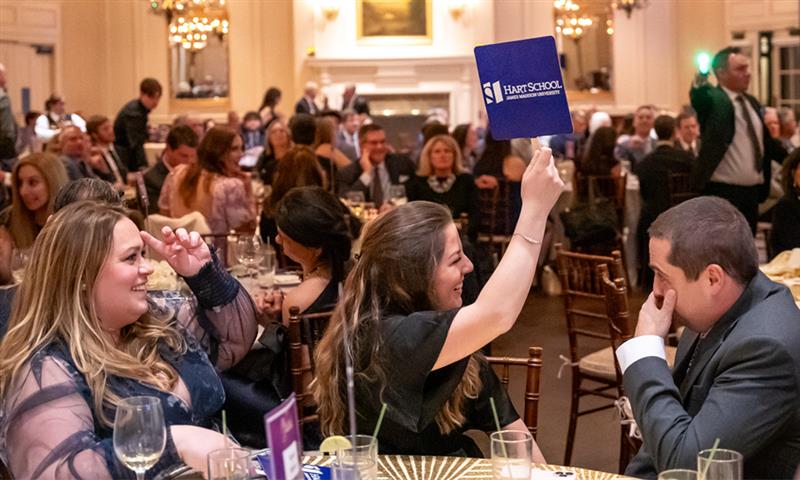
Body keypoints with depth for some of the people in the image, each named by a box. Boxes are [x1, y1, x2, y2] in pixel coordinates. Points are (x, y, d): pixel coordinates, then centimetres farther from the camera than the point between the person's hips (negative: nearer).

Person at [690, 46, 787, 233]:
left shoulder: (752, 102, 15)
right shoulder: (713, 100, -8)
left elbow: (766, 141, 24)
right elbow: (697, 94, -31)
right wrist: (701, 77, -53)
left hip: (752, 192, 8)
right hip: (722, 193, -8)